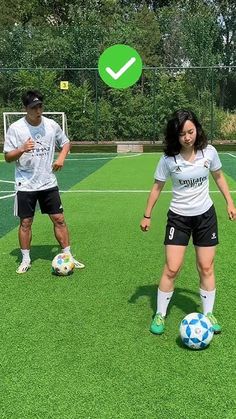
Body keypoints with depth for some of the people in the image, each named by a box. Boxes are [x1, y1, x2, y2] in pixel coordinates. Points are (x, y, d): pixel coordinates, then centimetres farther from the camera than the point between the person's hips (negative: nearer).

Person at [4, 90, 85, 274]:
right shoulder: (15, 128, -8)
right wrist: (21, 150, -26)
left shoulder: (52, 125, 0)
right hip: (25, 185, -2)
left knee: (59, 219, 3)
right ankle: (26, 260, 20)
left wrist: (62, 157, -4)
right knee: (25, 222, 5)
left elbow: (66, 143, 15)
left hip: (48, 182, 2)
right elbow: (7, 157, -6)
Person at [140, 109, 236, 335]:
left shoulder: (209, 152, -9)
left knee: (206, 267, 6)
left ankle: (208, 314, 23)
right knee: (171, 268, -5)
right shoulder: (168, 159, -15)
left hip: (205, 215, 2)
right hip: (178, 217, -2)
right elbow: (157, 187, -2)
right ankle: (160, 315, 13)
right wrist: (147, 216, 1)